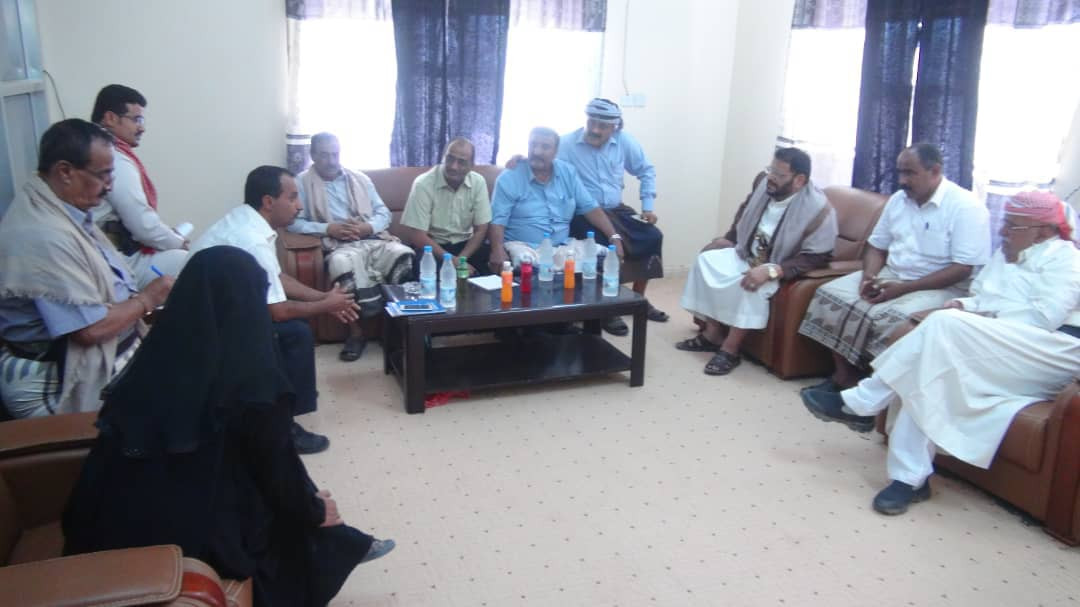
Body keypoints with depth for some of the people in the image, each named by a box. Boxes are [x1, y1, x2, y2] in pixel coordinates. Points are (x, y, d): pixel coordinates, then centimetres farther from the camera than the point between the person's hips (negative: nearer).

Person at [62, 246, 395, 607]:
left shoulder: (158, 358, -3)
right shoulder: (250, 378, -19)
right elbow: (276, 466, -7)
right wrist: (313, 510, 14)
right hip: (199, 537, -6)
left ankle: (345, 546, 41)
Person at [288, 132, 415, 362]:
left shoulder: (360, 179, 21)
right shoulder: (303, 182, 11)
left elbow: (384, 213, 16)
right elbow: (293, 221, 0)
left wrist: (368, 227, -6)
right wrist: (328, 229, -12)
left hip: (375, 240, 3)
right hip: (339, 246, -3)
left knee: (406, 257, -28)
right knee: (344, 265, -40)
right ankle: (356, 332, -23)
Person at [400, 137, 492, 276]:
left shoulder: (478, 182, -6)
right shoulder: (423, 184, -16)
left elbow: (480, 230, -2)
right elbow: (417, 236, -17)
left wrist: (460, 260, -18)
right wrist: (453, 262, -23)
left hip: (465, 244, 3)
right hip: (431, 246, -3)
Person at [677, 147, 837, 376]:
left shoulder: (818, 209, -25)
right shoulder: (766, 186, -7)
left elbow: (815, 258, -27)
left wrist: (770, 270, -37)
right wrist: (729, 241, 6)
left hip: (780, 271, -7)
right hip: (747, 255, 7)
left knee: (753, 285, -34)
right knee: (707, 259, -8)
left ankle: (730, 349, -20)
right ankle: (712, 333, -5)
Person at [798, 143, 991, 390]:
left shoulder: (966, 207, -13)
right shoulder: (898, 199, 8)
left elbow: (963, 269, -19)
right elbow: (877, 246, 13)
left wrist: (904, 288, -24)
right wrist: (869, 276, -10)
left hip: (939, 287, -7)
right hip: (889, 275, 7)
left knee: (891, 319, -35)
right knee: (830, 295, -11)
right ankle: (844, 377, -6)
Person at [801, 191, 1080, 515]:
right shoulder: (1006, 256, 22)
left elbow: (1046, 315, -15)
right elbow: (980, 299, 20)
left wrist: (987, 320, -13)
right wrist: (962, 305, -3)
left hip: (1051, 352, -7)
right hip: (998, 350, 7)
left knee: (944, 325, -30)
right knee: (926, 370, -24)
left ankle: (861, 405, -25)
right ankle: (911, 477, -27)